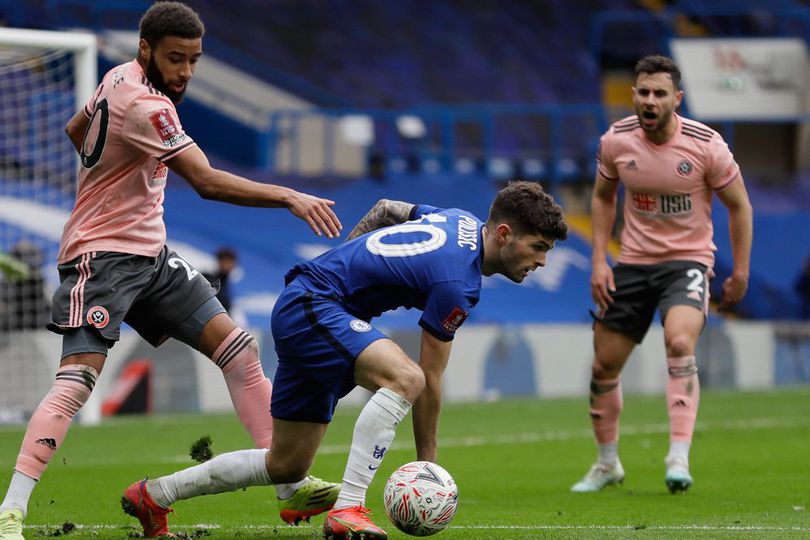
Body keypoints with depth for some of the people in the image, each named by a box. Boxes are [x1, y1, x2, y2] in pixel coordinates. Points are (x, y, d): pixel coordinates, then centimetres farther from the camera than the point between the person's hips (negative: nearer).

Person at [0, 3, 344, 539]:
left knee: (239, 348, 5)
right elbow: (207, 181, -31)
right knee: (78, 378, -23)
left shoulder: (119, 79, 6)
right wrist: (289, 197, -34)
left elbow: (76, 130, 25)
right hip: (103, 254, -10)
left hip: (150, 253, 10)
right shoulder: (145, 107, -23)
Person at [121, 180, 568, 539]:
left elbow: (385, 209, 22)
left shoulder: (459, 221, 5)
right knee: (403, 377, -34)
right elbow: (429, 378, -15)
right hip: (313, 307, -10)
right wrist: (427, 463, -7)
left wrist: (345, 262, 33)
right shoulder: (458, 283, -21)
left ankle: (154, 494, 25)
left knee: (286, 466, 13)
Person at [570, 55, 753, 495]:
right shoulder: (616, 141, -7)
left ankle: (679, 458, -31)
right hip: (633, 261, 4)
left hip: (688, 260, -4)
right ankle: (607, 463, 26)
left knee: (680, 343, -30)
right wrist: (599, 260, 3)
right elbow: (603, 197, 12)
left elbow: (739, 206, -2)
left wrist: (740, 272, -1)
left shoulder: (706, 145, -15)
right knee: (604, 364, 5)